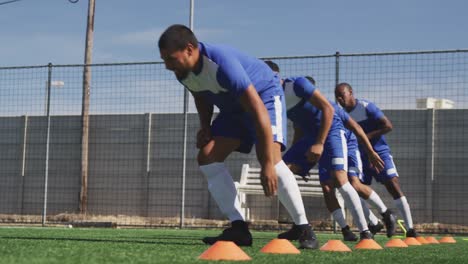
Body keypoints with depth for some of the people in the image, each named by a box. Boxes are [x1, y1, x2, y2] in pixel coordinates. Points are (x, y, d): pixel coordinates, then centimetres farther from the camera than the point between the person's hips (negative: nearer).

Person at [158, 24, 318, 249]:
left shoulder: (222, 63, -38)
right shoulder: (183, 70, -12)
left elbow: (258, 111, -40)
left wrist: (268, 164, -41)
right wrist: (205, 126, -6)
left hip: (264, 94, -8)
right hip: (233, 107, 8)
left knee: (270, 159, -29)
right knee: (207, 157, -8)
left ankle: (304, 229, -19)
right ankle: (239, 228, -8)